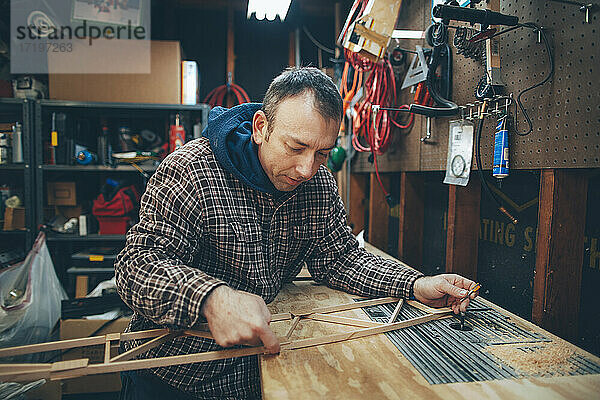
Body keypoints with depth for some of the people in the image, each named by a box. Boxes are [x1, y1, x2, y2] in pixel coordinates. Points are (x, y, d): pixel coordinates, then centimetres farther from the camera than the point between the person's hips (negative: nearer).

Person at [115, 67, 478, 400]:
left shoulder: (320, 185, -3)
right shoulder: (192, 170, -20)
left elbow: (338, 257, 3)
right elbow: (138, 264, -23)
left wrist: (416, 285, -11)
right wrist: (211, 297, -43)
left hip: (267, 359, 3)